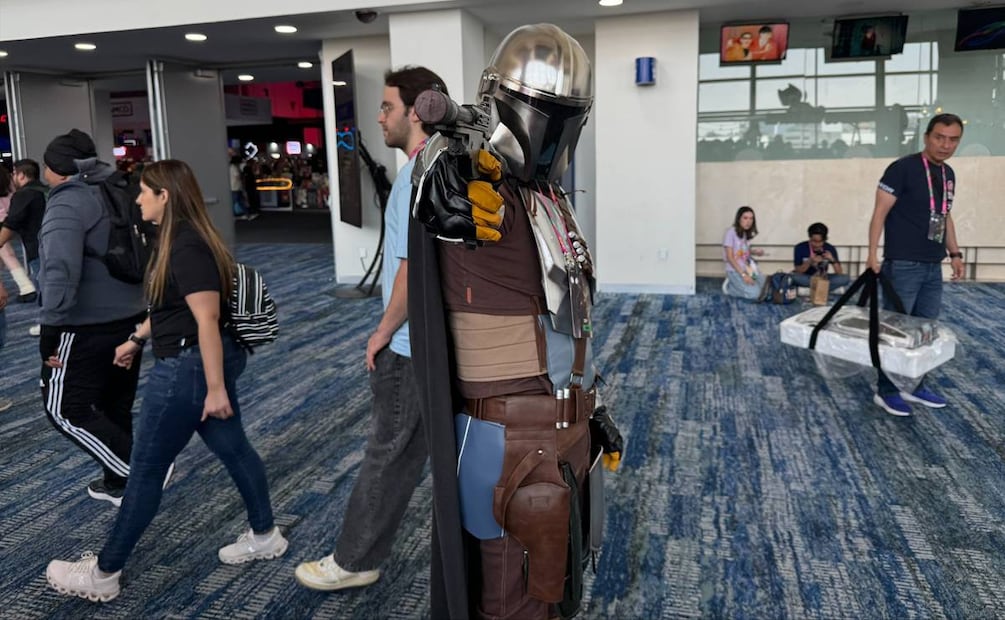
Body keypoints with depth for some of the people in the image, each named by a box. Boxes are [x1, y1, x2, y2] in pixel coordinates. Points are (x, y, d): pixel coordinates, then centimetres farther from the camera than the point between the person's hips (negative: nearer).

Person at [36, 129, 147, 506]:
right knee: (115, 406, 17)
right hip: (129, 318, 8)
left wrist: (50, 328, -22)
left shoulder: (66, 204, -14)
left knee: (66, 408, 3)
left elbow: (61, 271, -25)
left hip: (85, 326, -8)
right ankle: (119, 483, 28)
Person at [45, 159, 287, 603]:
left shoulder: (187, 248, -21)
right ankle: (265, 536, 30)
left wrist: (216, 388, -25)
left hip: (188, 368, -10)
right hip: (200, 364, 10)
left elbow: (207, 319, -25)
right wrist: (137, 339, 29)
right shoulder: (178, 239, 11)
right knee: (233, 449, 17)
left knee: (146, 470, 2)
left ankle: (103, 574, 17)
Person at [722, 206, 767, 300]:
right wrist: (743, 274, -21)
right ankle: (729, 286, -1)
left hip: (749, 268, 8)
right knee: (755, 294, -23)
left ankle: (737, 285, 10)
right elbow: (729, 257, -17)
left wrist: (755, 252, 0)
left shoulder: (746, 233, 11)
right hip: (735, 270, -8)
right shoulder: (731, 232, -13)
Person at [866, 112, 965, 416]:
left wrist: (955, 253, 17)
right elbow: (880, 212, -12)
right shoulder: (903, 168, -11)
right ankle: (886, 391, 8)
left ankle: (915, 386, 24)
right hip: (903, 266, -8)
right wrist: (873, 254, -17)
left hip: (933, 267, 8)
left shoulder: (948, 174, 13)